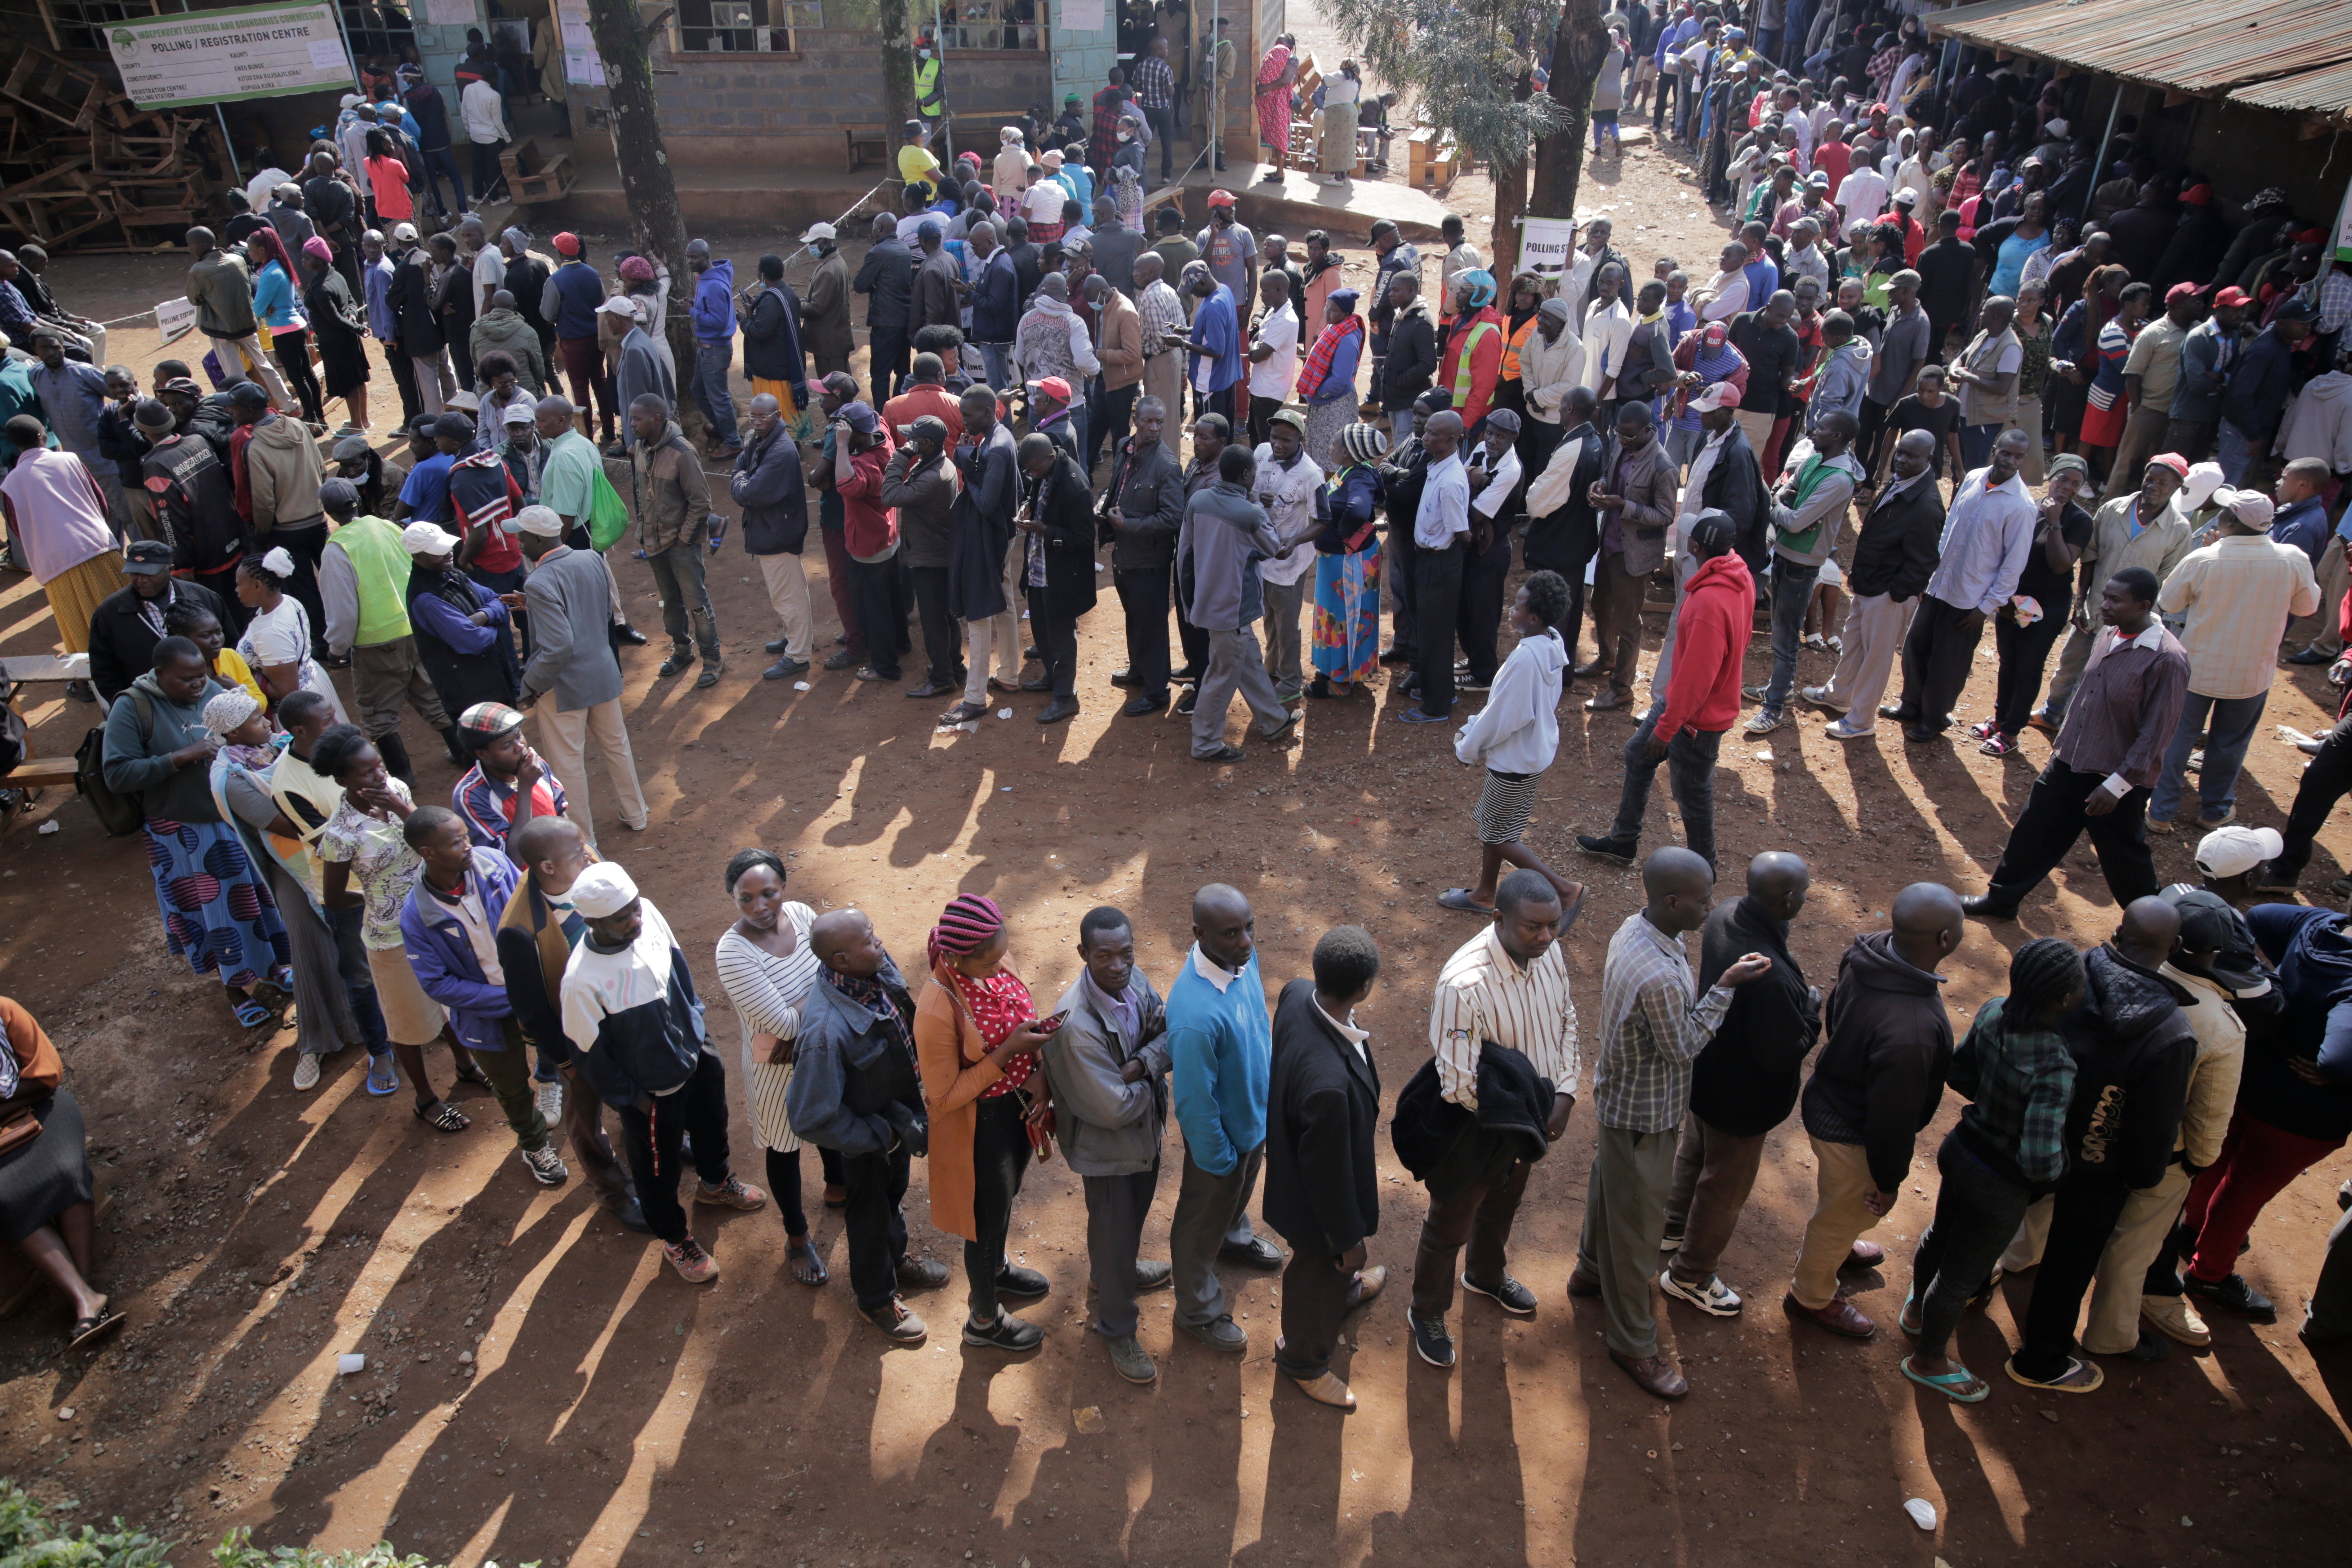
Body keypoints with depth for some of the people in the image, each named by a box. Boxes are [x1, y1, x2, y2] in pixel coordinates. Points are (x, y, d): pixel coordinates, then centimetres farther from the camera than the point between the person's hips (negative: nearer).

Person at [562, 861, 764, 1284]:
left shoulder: (647, 914, -21)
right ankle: (676, 1239, 49)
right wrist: (631, 1099, -10)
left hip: (695, 1057, 6)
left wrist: (696, 1023, 7)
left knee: (712, 1124, 32)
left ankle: (714, 1183, 64)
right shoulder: (582, 980, -37)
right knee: (658, 1170, 20)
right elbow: (590, 1054, -20)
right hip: (651, 1090, -6)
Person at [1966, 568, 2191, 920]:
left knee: (2124, 858, 11)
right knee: (2033, 832, 13)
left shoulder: (2167, 660, -23)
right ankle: (2001, 900, 30)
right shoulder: (2111, 635, 0)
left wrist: (2117, 784, -20)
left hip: (2117, 780, -6)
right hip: (2069, 763, 7)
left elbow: (2156, 734, -21)